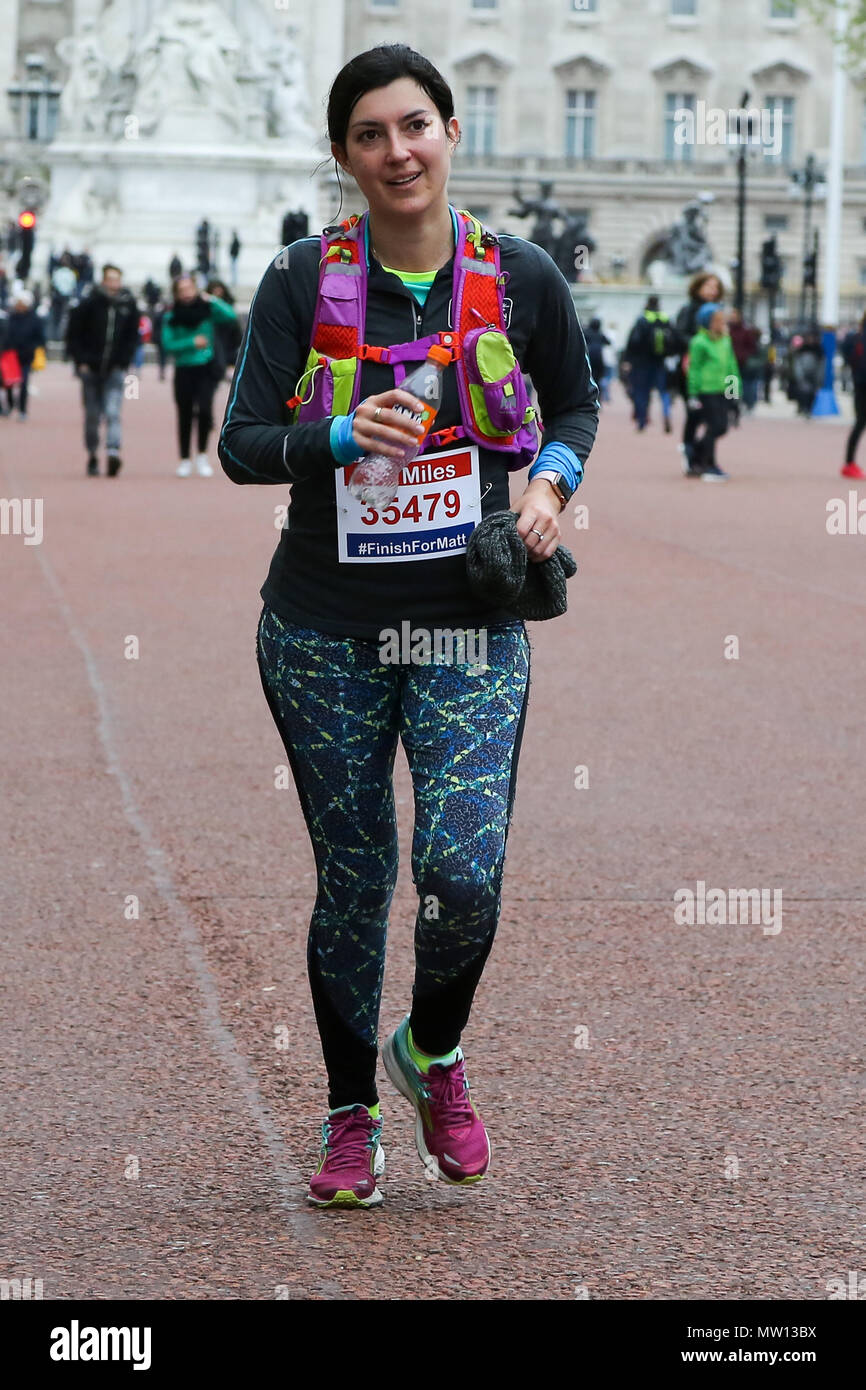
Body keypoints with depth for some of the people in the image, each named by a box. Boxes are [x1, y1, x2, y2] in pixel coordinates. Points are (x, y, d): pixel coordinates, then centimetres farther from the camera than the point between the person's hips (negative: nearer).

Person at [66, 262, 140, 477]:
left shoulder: (128, 305, 0)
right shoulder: (90, 303, -5)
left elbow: (132, 337, 9)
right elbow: (73, 333, 0)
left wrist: (124, 362, 1)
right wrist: (80, 361, -6)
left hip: (115, 370, 0)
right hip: (91, 369, 0)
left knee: (112, 412, -14)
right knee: (92, 415, 7)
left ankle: (113, 452, -24)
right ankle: (92, 457, 19)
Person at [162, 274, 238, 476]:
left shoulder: (207, 309, -1)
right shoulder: (171, 316, -1)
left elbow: (230, 315, -16)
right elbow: (168, 344, -7)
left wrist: (211, 299, -18)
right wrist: (192, 342, -15)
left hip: (207, 369, -1)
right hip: (184, 370, 1)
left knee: (204, 410, -17)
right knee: (185, 416, 6)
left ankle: (202, 456, -1)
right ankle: (185, 460, 20)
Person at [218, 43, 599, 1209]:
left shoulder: (520, 277, -1)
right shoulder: (303, 280, -4)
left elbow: (576, 402, 16)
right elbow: (242, 444, -5)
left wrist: (553, 479, -3)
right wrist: (340, 435, -23)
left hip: (468, 626, 0)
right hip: (325, 629, 0)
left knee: (463, 868, -14)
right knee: (353, 875, 7)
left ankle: (433, 1054, 18)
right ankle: (351, 1117, 25)